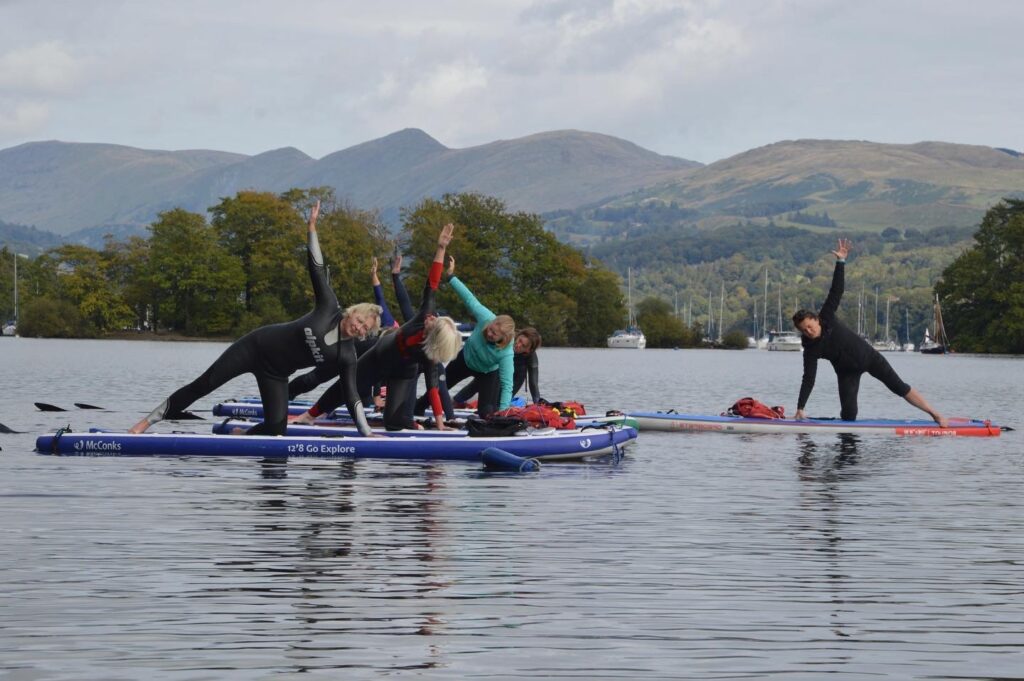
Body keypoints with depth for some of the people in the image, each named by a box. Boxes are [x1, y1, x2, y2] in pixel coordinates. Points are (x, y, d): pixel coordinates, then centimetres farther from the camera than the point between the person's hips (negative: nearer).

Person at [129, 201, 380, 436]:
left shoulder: (347, 357, -11)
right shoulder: (329, 308, -13)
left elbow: (352, 397, -11)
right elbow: (317, 269, -13)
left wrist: (367, 434, -19)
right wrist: (312, 227, -16)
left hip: (275, 374, 2)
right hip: (257, 345, -2)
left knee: (275, 430, -14)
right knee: (202, 385, -7)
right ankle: (146, 422, 3)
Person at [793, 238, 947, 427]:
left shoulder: (827, 318, -18)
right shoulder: (810, 350, -20)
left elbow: (835, 292, -18)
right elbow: (808, 380, -21)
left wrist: (841, 261, -26)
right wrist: (800, 408, -28)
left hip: (868, 356, 1)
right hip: (847, 372, 0)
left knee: (900, 388, 0)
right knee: (848, 415, -12)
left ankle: (935, 414, 5)